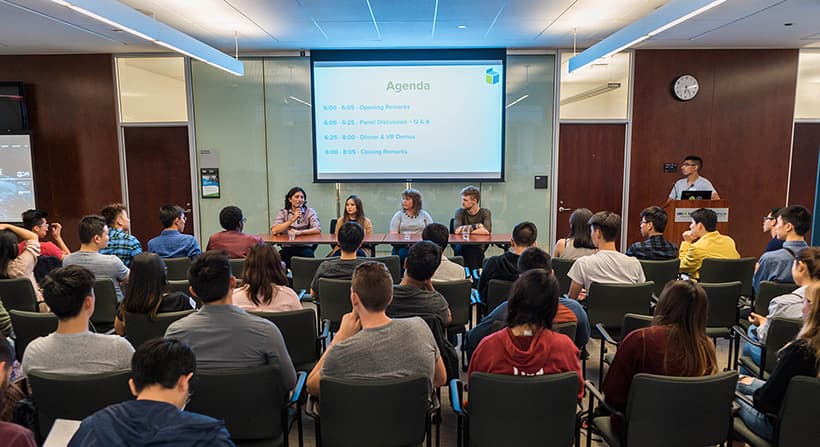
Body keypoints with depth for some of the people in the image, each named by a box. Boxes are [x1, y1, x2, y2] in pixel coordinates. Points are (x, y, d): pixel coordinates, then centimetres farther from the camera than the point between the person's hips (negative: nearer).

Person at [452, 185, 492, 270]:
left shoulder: (485, 212, 0)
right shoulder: (460, 212, 3)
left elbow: (486, 231, -20)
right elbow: (457, 230, -16)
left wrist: (465, 230, -13)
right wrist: (475, 226, -16)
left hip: (477, 247, -1)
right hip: (462, 246, 1)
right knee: (458, 247, -33)